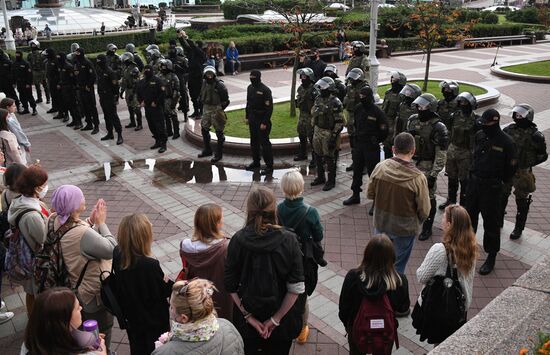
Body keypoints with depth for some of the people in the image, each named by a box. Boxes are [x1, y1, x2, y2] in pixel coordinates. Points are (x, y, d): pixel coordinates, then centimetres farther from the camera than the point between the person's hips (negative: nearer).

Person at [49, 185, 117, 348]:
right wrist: (101, 223, -20)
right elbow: (111, 249, -28)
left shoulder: (55, 221, -13)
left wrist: (91, 221, -11)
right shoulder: (82, 234, -40)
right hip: (95, 294, -8)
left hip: (76, 288, 9)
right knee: (101, 332, 20)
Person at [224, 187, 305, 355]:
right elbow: (296, 288, -19)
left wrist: (248, 316, -6)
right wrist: (276, 318, -11)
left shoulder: (238, 240, -17)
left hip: (247, 318, 1)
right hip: (282, 316, -1)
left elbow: (231, 285, -12)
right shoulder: (288, 240, -20)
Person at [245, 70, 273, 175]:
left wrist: (264, 123, -19)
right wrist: (247, 117, 15)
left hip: (262, 120, -8)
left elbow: (269, 107, -17)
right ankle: (256, 162, 31)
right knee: (254, 142, 16)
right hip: (252, 119, 8)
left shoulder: (265, 90, -16)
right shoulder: (250, 88, 9)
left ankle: (269, 166, -1)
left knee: (264, 143, -7)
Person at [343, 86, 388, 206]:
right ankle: (356, 195, 29)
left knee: (373, 173, 0)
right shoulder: (358, 108, 4)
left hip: (371, 147, -6)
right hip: (358, 144, 6)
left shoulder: (378, 112, -14)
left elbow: (384, 131, -8)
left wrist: (376, 141, -1)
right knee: (357, 170, 15)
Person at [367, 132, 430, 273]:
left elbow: (370, 194, -3)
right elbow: (424, 210, -14)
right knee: (397, 267, 18)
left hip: (381, 224, 3)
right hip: (405, 229, -3)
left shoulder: (380, 167, -16)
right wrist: (417, 223, 6)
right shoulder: (418, 177, -24)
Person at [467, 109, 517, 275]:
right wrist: (474, 173, 14)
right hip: (474, 182, 6)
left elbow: (511, 167, -7)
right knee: (469, 216, 18)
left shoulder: (506, 142, -15)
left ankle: (491, 257, 16)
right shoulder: (479, 135, 1)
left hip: (492, 188, -6)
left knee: (491, 222, 3)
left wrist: (500, 182, 1)